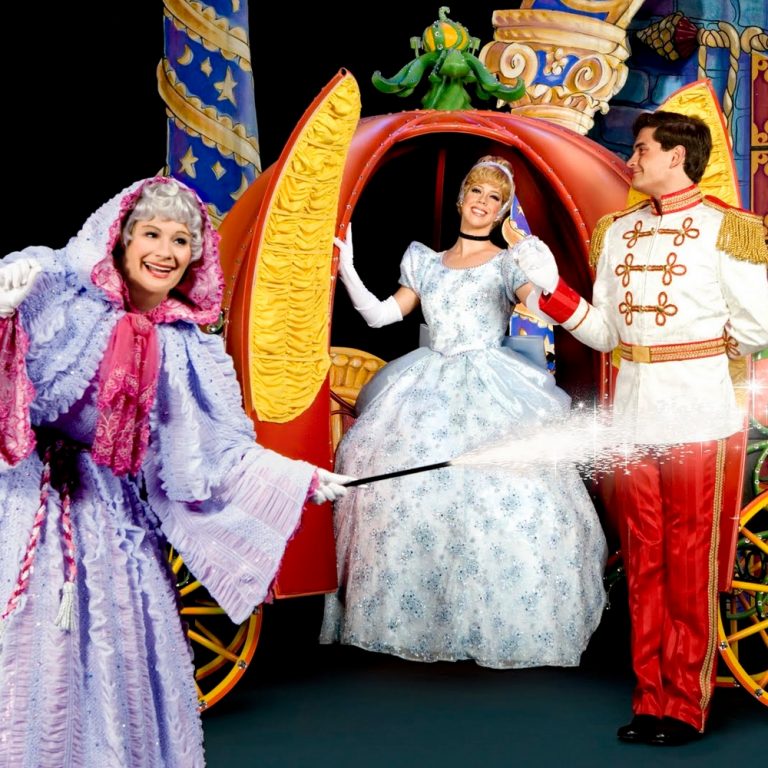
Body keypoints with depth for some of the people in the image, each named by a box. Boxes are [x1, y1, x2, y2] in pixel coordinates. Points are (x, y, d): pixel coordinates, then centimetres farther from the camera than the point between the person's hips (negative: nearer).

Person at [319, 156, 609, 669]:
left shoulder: (509, 262, 6)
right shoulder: (425, 262, 18)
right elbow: (381, 315, 14)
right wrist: (347, 271, 7)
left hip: (492, 392, -3)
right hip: (426, 390, 4)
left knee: (501, 493, -15)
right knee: (408, 488, -5)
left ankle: (500, 620, -4)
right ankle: (412, 614, 7)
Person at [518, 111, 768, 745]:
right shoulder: (619, 232, 14)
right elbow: (606, 331, 12)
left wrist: (693, 354, 4)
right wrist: (549, 288, 1)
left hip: (694, 414, -5)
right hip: (633, 413, 6)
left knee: (689, 562, -1)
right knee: (644, 561, 9)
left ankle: (687, 706, 10)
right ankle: (650, 699, 19)